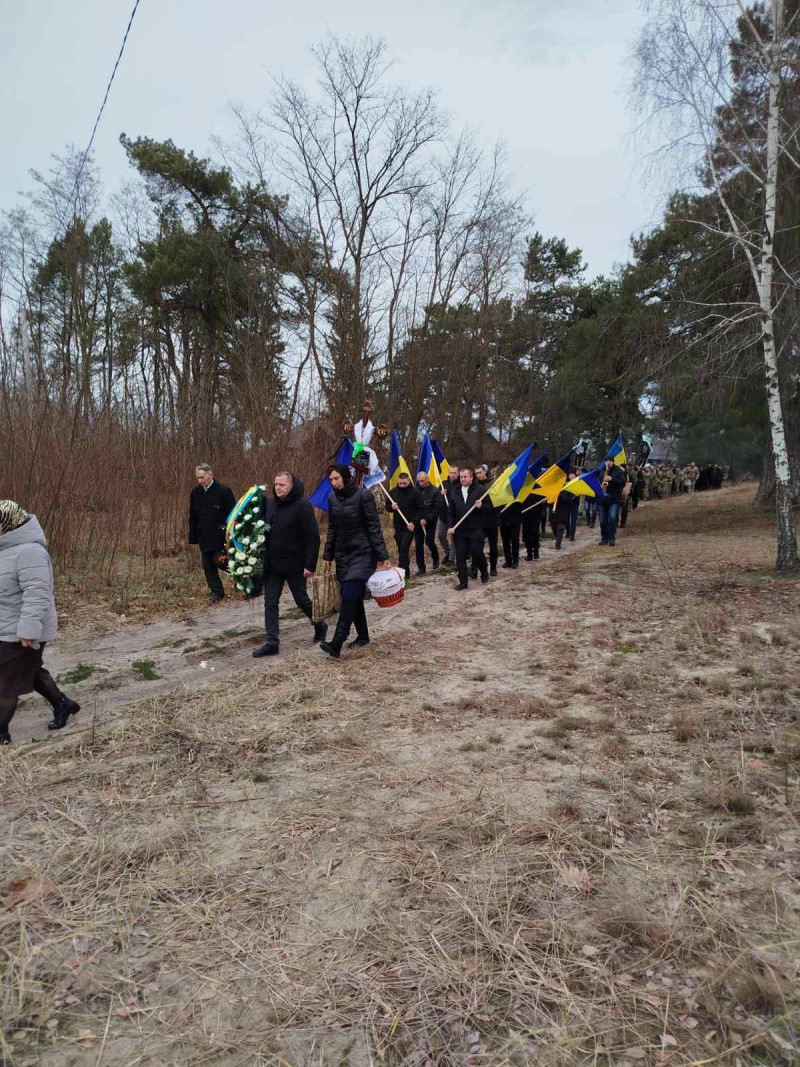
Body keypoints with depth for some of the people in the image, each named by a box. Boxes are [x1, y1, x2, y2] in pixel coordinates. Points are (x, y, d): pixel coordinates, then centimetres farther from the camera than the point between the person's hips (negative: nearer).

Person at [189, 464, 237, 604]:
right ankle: (216, 592, 18)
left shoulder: (224, 491, -10)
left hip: (220, 537, -5)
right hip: (204, 537, 6)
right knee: (208, 566, 8)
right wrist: (193, 538, 8)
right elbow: (192, 517, 12)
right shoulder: (195, 493, 6)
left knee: (219, 560, -8)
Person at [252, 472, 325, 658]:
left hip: (294, 565, -6)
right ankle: (272, 643, 10)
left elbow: (313, 537, -16)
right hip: (272, 565, 6)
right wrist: (265, 559, 8)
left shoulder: (302, 506, -14)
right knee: (270, 603, 3)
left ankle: (320, 626, 35)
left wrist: (310, 565, -19)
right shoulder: (269, 503, 6)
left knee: (302, 600, 10)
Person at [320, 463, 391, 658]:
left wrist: (383, 556, -14)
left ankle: (336, 644, -18)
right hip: (343, 554, 6)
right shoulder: (332, 498, 5)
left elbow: (374, 527, -12)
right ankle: (363, 636, 26)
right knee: (354, 597, 11)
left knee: (349, 597, -14)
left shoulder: (363, 495, -12)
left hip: (362, 554, -6)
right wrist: (328, 555, 13)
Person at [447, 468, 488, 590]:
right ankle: (463, 581, 10)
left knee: (477, 553, -3)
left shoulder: (480, 490, -2)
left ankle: (484, 572, 27)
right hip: (459, 530, 4)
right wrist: (451, 526, 3)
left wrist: (481, 506, -20)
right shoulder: (454, 492, 11)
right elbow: (451, 512, 14)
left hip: (476, 529, -4)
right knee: (460, 556, 3)